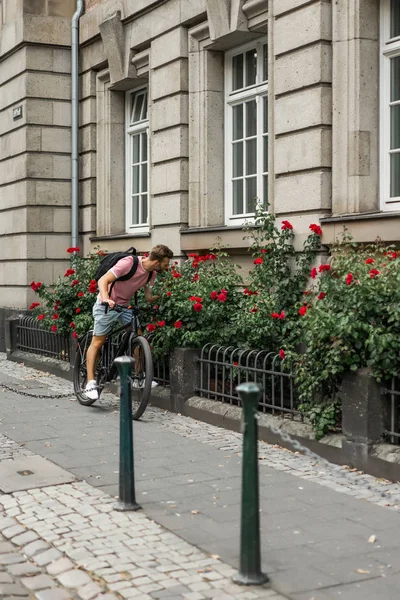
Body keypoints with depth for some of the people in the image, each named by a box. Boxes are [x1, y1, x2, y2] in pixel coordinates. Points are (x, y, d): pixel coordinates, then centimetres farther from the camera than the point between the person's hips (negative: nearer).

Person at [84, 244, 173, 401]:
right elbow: (103, 280, -28)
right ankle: (91, 383, 0)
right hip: (107, 305, -7)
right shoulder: (129, 263, -27)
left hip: (125, 306, 7)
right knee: (97, 342, -3)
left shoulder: (152, 273, -5)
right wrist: (106, 299, -44)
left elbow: (149, 297, 0)